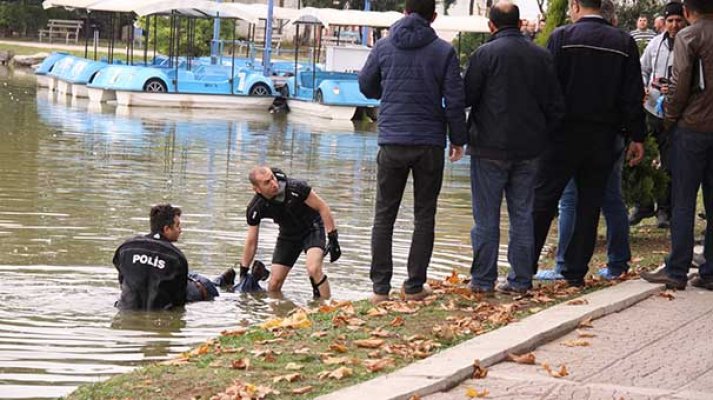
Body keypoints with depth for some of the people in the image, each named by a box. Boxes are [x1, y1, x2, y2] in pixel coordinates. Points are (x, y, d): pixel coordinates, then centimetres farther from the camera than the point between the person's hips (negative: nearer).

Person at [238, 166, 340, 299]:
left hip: (312, 229, -4)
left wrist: (333, 239, -18)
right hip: (288, 234, 4)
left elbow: (322, 207, -18)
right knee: (273, 285, -2)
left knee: (314, 269, -30)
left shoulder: (295, 188, -31)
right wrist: (243, 272, -1)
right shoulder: (255, 209, -19)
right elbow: (251, 242, -5)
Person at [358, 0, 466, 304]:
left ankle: (380, 287, 4)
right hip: (430, 143, -1)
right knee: (424, 215, 9)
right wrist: (458, 139, 5)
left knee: (384, 215, 8)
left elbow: (365, 85, 12)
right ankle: (414, 286, 8)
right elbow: (455, 99, -5)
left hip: (392, 142, 1)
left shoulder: (384, 47, 1)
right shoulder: (444, 51, -4)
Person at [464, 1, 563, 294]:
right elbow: (555, 106, 6)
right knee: (522, 215, 10)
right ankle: (521, 279, 12)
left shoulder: (485, 54, -10)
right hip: (529, 149, 4)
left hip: (490, 149, -4)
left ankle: (483, 280, 4)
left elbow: (466, 97, -9)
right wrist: (543, 137, 15)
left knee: (486, 217, 2)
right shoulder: (542, 56, 4)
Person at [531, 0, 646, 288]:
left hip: (564, 134, -3)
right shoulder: (624, 43, 4)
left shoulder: (562, 37, -6)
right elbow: (633, 96, 3)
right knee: (590, 205, 8)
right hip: (603, 139, 3)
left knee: (543, 200, 3)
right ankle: (576, 272, 10)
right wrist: (637, 137, 8)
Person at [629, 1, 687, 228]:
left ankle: (665, 209, 18)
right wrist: (642, 88, -1)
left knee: (670, 165, 5)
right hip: (651, 109, 4)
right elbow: (643, 69, 16)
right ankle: (643, 205, 25)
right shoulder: (656, 43, 4)